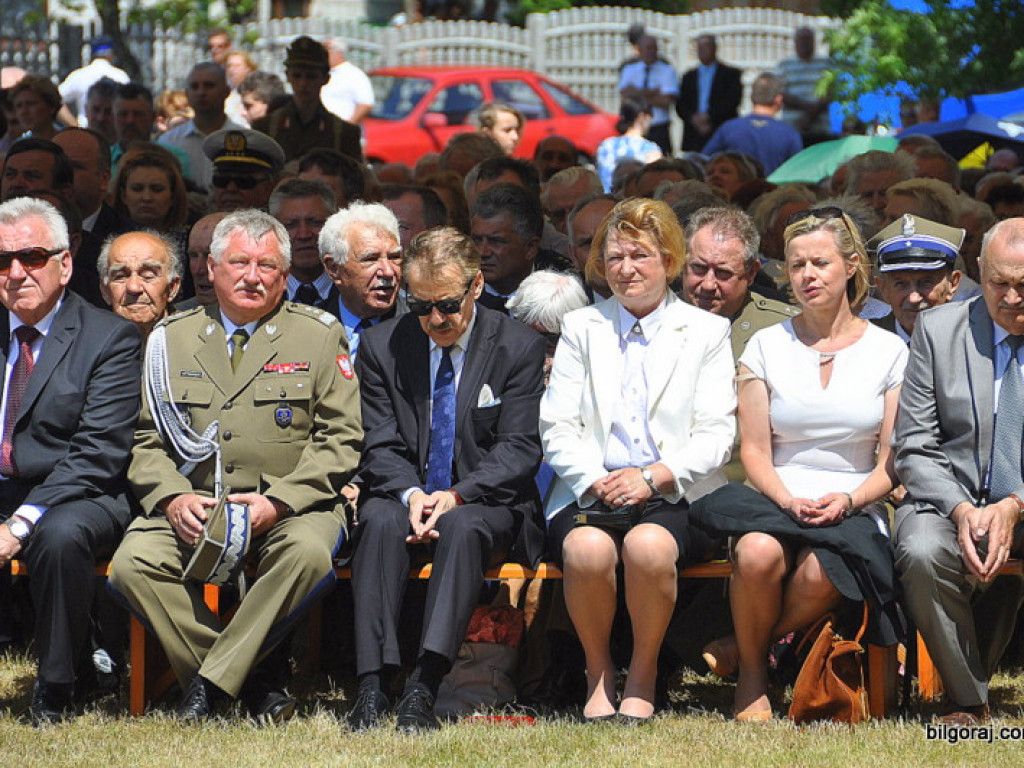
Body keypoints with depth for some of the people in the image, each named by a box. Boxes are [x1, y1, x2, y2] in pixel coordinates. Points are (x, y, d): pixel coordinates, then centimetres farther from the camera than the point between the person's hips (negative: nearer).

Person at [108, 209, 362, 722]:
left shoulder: (318, 335, 7)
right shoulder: (171, 338, 13)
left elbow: (341, 439, 1)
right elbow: (146, 439, 12)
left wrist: (277, 502, -13)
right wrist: (173, 498, -9)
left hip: (291, 504, -2)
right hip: (192, 505, 2)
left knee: (309, 554, -36)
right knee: (131, 564, -26)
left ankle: (211, 681, -24)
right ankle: (252, 686, -20)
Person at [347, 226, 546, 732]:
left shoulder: (519, 348, 0)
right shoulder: (381, 346, 5)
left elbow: (519, 449, -6)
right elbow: (381, 447, 2)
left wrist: (457, 496, -22)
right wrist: (411, 495, -20)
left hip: (486, 503, -2)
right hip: (405, 495, 2)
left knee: (463, 526, -37)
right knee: (382, 522, -33)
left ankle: (424, 687, -48)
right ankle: (372, 687, -41)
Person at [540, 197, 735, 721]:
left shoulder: (706, 332, 13)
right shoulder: (581, 328, 18)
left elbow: (716, 435, 3)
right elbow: (557, 427, 8)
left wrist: (654, 476, -14)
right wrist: (596, 480, -12)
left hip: (676, 497, -1)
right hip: (590, 493, 1)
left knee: (649, 545, -37)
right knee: (587, 548, -35)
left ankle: (643, 677, -14)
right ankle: (597, 673, -11)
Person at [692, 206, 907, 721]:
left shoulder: (888, 352, 9)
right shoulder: (767, 346, 10)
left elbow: (893, 463, 5)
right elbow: (754, 452, 5)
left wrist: (846, 501, -15)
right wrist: (790, 503, -15)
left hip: (855, 511, -1)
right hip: (777, 501, 1)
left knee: (821, 573, -37)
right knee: (758, 552, -37)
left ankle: (746, 645, -7)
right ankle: (752, 674, -11)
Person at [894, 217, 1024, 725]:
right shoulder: (939, 330, 3)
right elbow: (914, 450, 0)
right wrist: (961, 510, -18)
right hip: (950, 497, 0)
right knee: (922, 553, -34)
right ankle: (966, 701, -13)